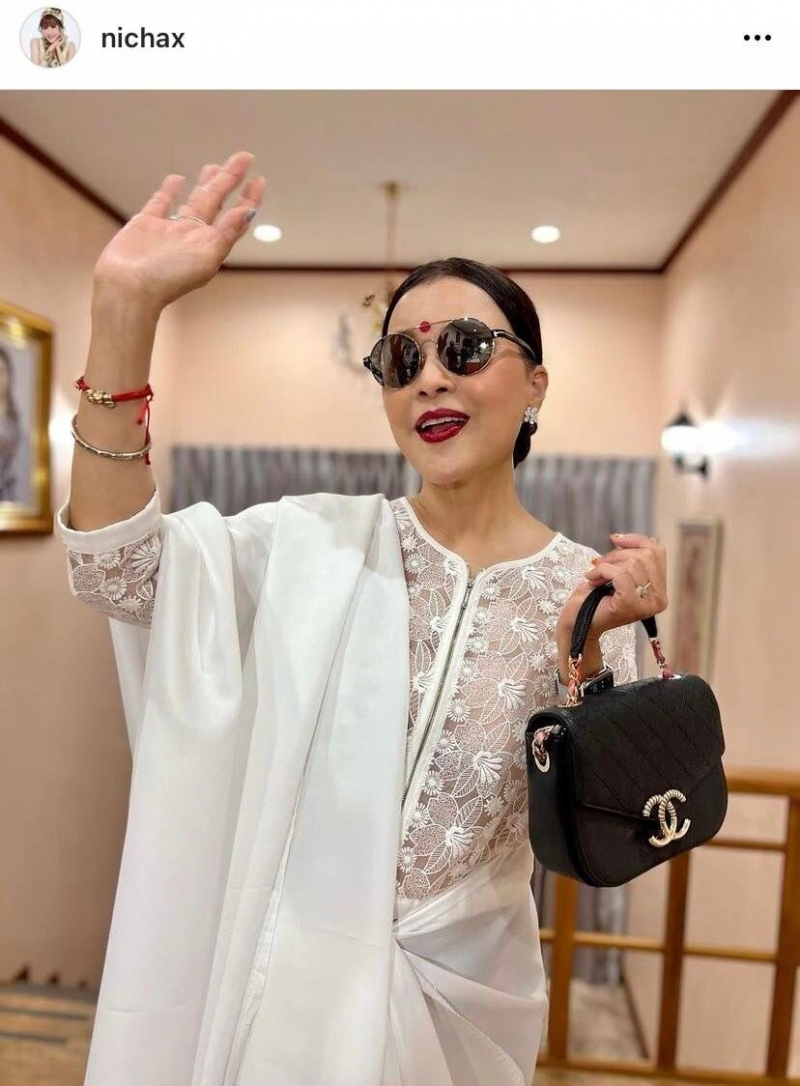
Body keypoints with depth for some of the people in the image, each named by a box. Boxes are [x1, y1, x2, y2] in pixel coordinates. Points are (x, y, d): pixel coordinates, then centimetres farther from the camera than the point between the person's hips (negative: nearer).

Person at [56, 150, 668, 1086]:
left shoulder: (591, 589, -9)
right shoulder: (321, 541, -9)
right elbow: (116, 567, -21)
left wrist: (581, 650, -27)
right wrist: (125, 309, -28)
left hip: (459, 992, 1)